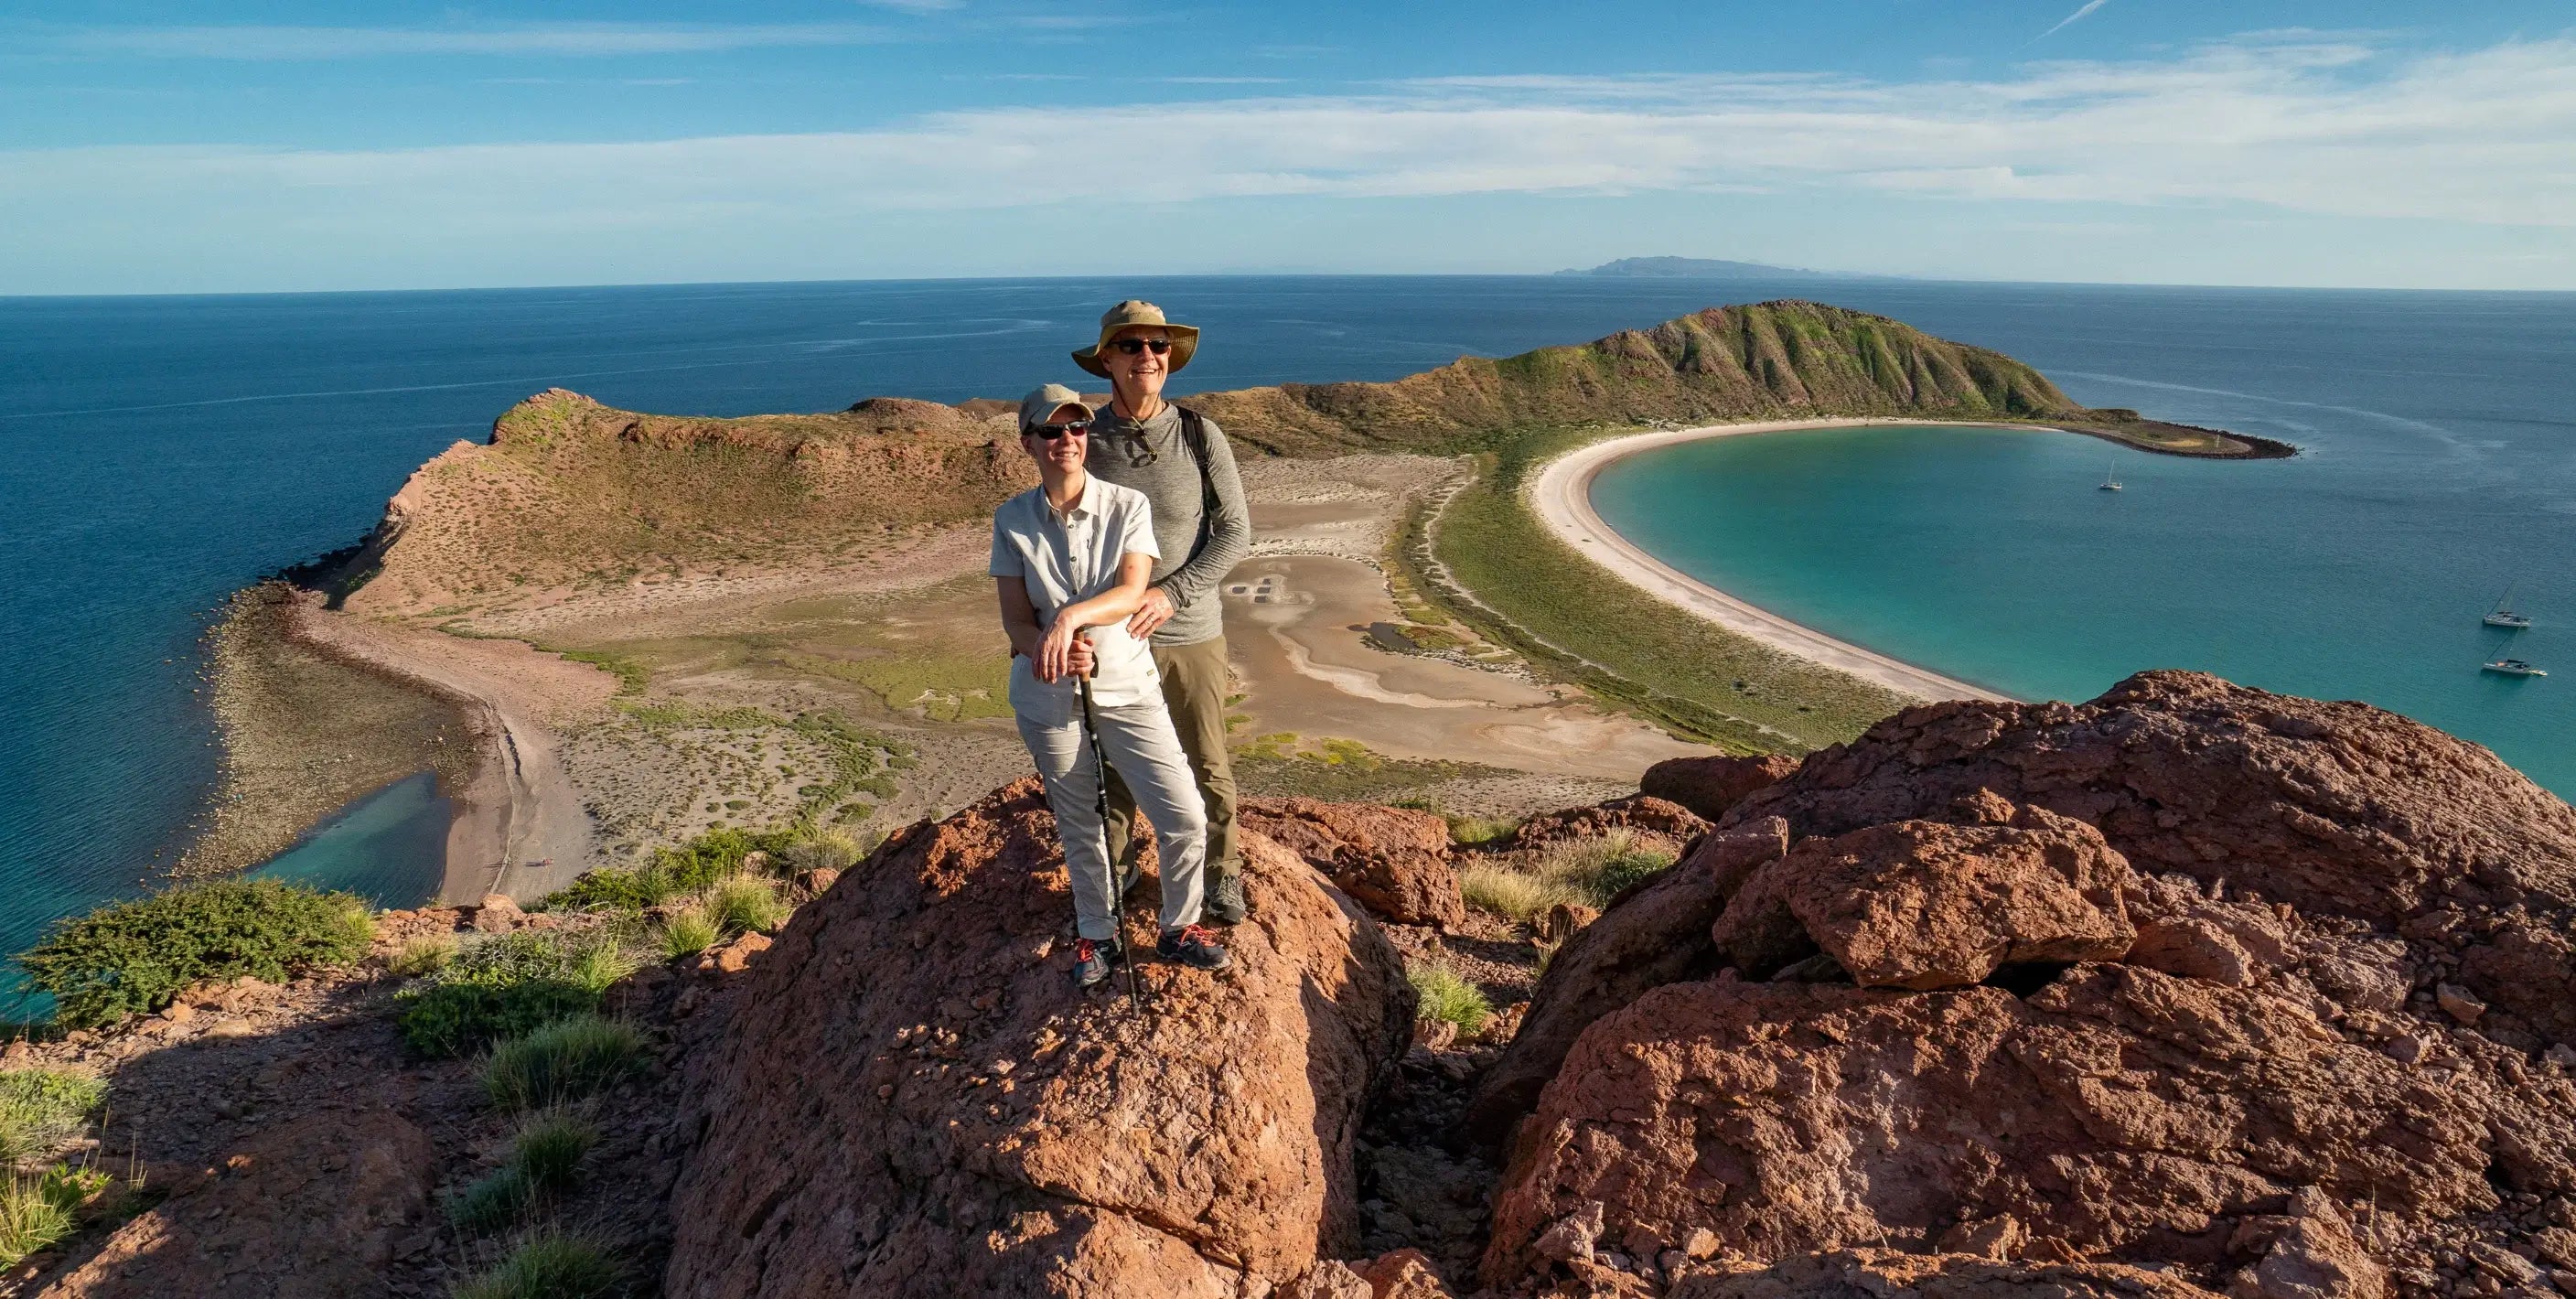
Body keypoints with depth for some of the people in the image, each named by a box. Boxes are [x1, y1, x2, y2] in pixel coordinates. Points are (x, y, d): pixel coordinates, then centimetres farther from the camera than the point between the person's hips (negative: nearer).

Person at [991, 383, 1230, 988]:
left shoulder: (1128, 506, -6)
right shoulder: (1012, 520, -1)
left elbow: (1131, 593, -18)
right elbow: (1015, 618, -5)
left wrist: (1070, 616, -36)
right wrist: (1048, 648, -27)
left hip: (1128, 686, -1)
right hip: (1048, 696, 1)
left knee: (1185, 818, -4)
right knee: (1079, 826, 15)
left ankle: (1178, 927, 21)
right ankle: (1096, 933, 37)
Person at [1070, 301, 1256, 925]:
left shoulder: (1200, 436, -7)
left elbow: (1236, 534, -6)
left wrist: (1171, 594, -17)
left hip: (1190, 633, -1)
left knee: (1207, 767, 12)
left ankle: (1222, 872, 34)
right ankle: (1115, 869, 38)